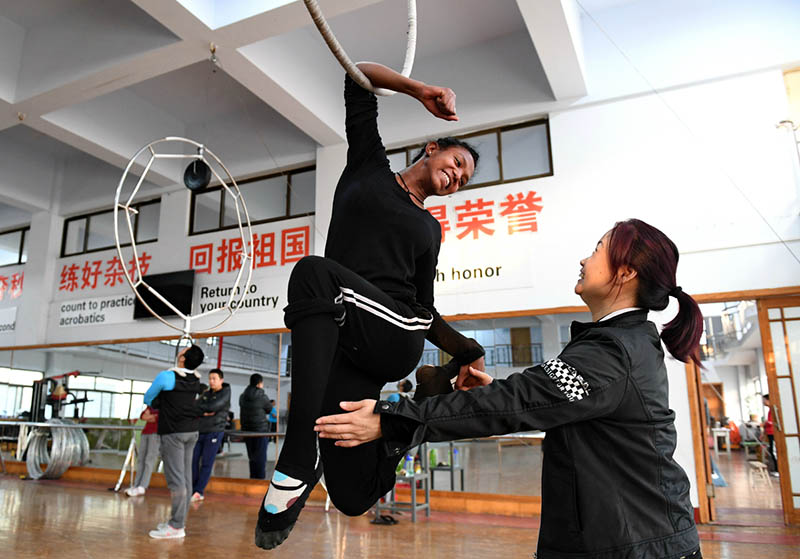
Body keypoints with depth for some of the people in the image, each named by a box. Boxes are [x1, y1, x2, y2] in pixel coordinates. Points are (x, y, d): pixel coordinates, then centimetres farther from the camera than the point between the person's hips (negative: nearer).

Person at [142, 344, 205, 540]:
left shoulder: (166, 376, -14)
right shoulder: (196, 380, 4)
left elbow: (147, 399, 3)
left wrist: (153, 405, 24)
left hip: (173, 432, -7)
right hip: (191, 431, 7)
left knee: (175, 479, -5)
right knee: (185, 477, 10)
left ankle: (176, 526, -2)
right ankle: (180, 520, 18)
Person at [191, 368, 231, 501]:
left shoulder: (225, 393, -3)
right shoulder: (206, 394, 15)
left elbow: (213, 406, -17)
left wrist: (201, 408, -4)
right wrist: (205, 412, -15)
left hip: (215, 431, -6)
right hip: (200, 431, 6)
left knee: (207, 462, -5)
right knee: (193, 460, 2)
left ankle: (199, 491, 1)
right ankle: (192, 490, 12)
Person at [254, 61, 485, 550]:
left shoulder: (429, 230, 25)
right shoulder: (370, 166, 19)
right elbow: (359, 75, 20)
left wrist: (467, 354, 14)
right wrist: (419, 90, 12)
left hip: (397, 337, 0)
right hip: (341, 340, 0)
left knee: (316, 271, -34)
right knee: (352, 495, -10)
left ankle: (297, 462, -31)